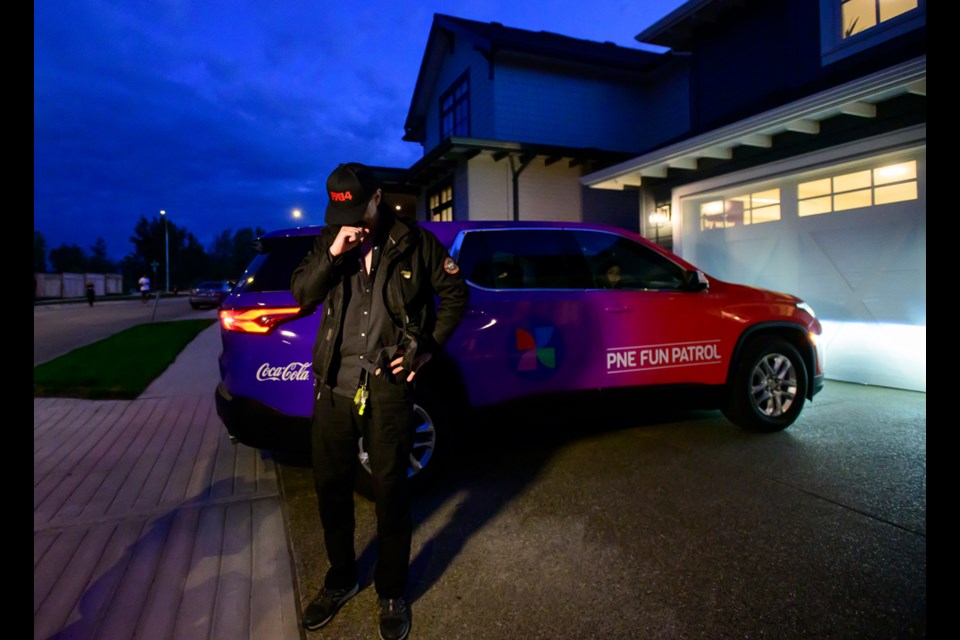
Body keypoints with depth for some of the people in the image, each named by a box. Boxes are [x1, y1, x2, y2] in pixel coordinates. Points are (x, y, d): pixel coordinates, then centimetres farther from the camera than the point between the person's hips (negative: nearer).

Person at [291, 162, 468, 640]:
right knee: (330, 485, 14)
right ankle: (340, 580, 38)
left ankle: (392, 594, 30)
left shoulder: (415, 242, -1)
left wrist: (428, 347, -3)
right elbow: (300, 294, 0)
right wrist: (332, 254, -16)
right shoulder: (330, 239, 7)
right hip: (333, 383, 4)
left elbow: (455, 294, 5)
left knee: (390, 490, 7)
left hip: (387, 386, -3)